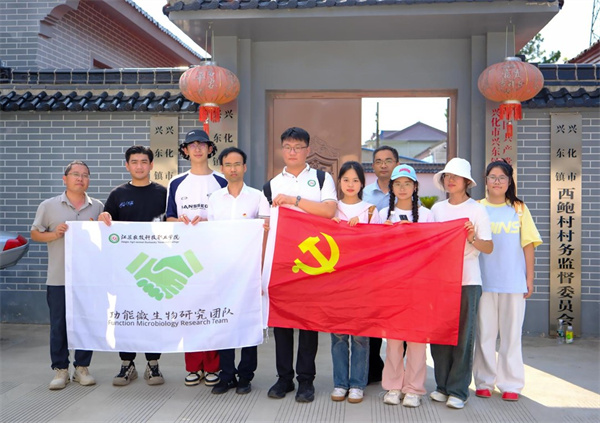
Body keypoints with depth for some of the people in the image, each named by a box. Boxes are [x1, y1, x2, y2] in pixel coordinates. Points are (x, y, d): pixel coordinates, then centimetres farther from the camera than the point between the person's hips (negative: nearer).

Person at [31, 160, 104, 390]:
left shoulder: (98, 207, 9)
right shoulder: (49, 206, 5)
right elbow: (35, 233, 7)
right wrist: (54, 235, -11)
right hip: (58, 278, -1)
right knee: (58, 325, 3)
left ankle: (82, 367, 18)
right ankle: (60, 369, 15)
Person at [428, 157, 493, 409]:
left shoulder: (477, 209, 0)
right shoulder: (437, 208, 10)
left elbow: (489, 248, -3)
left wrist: (473, 238, -21)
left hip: (467, 281, -3)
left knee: (463, 336, 0)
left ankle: (458, 390, 9)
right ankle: (442, 385, 19)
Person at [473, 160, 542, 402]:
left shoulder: (519, 209, 8)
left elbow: (528, 245, 7)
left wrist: (529, 278, 2)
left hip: (513, 282, 1)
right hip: (484, 281, 0)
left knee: (511, 332, 5)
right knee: (484, 332, 5)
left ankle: (511, 384, 16)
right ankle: (484, 382, 18)